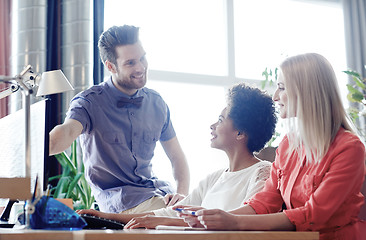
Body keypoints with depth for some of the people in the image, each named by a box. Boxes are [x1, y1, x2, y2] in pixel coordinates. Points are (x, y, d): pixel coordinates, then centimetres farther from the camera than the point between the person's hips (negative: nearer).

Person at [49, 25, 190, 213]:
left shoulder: (156, 103, 7)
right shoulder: (90, 102, -8)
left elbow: (177, 158, 13)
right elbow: (68, 131, -31)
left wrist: (182, 197, -7)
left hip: (157, 188, 6)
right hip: (119, 197, -5)